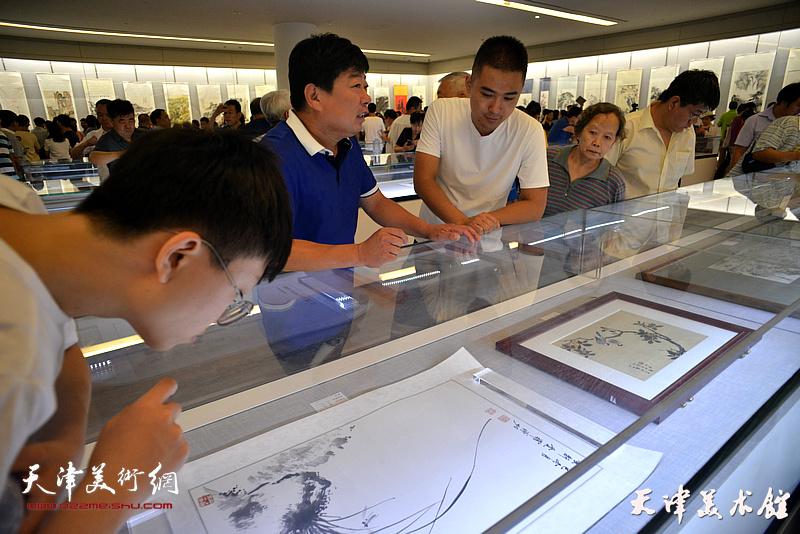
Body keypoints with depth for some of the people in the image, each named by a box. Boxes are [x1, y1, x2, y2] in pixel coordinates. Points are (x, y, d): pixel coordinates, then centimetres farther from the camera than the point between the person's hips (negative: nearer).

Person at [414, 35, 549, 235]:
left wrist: (488, 219, -24)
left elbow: (535, 205, -7)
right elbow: (423, 180, -12)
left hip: (487, 241, 2)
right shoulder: (440, 111, -8)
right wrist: (462, 222, -27)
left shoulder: (530, 131, -10)